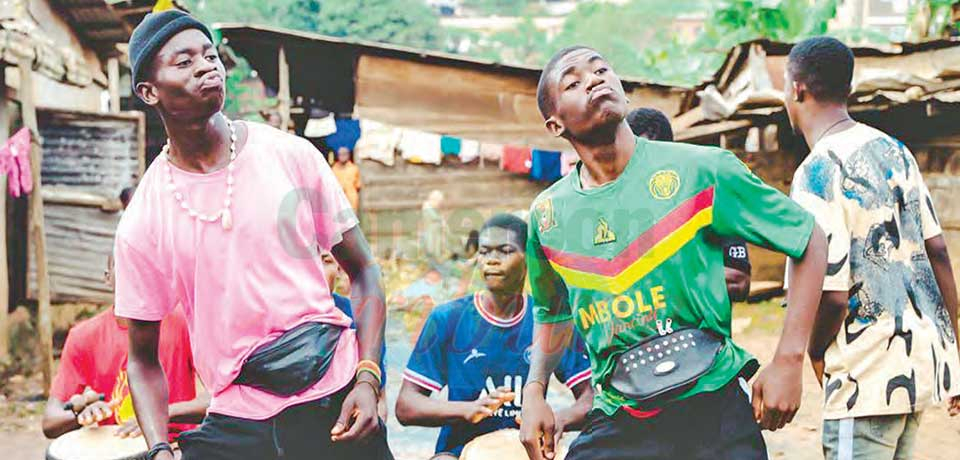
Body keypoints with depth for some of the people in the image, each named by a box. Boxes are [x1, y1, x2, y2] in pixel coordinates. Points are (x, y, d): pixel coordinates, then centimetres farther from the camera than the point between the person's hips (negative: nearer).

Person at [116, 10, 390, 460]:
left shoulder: (292, 156, -1)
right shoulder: (141, 223, -3)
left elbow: (361, 271, 5)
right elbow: (144, 359, 4)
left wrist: (367, 379, -7)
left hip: (337, 405, 0)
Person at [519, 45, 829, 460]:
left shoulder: (701, 170, -6)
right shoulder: (548, 214, 4)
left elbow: (811, 242, 0)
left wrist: (788, 362, -6)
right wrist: (534, 390, 9)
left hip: (713, 414, -2)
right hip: (614, 424, 2)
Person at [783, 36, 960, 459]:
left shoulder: (818, 173, -16)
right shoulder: (892, 149, 8)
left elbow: (833, 294, -19)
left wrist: (816, 351, 2)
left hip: (871, 376, -8)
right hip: (925, 360, 8)